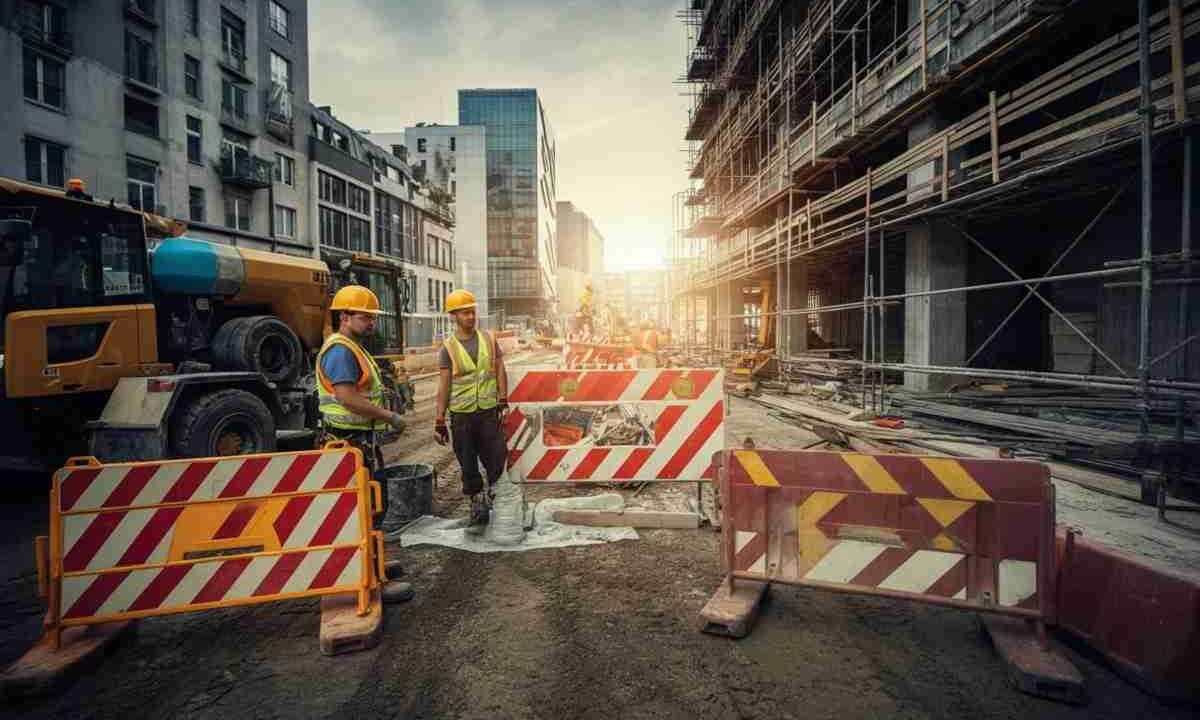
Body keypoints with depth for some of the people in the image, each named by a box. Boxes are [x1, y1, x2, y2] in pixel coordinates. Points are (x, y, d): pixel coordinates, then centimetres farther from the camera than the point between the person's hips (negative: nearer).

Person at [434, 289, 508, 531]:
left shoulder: (489, 339, 5)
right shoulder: (448, 348, 0)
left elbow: (500, 371, 6)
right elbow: (443, 385, -1)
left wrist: (503, 402, -3)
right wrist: (439, 421, -4)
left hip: (489, 411, 1)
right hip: (461, 414, -1)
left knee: (497, 458, 1)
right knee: (468, 466, 8)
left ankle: (493, 496, 25)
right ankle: (478, 509, 24)